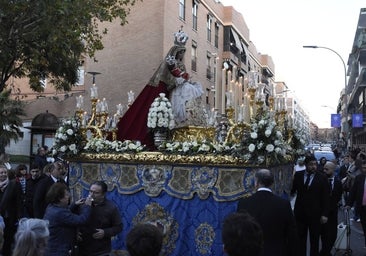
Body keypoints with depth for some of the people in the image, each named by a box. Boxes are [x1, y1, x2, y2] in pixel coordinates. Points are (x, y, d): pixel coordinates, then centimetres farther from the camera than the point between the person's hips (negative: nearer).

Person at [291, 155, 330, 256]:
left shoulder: (322, 178, -5)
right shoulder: (298, 175, 2)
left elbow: (325, 198, -4)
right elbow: (293, 189, 12)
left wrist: (324, 214, -7)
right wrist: (292, 192, -8)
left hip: (315, 213, -2)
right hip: (300, 212, 2)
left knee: (314, 239, 11)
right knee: (300, 238, 11)